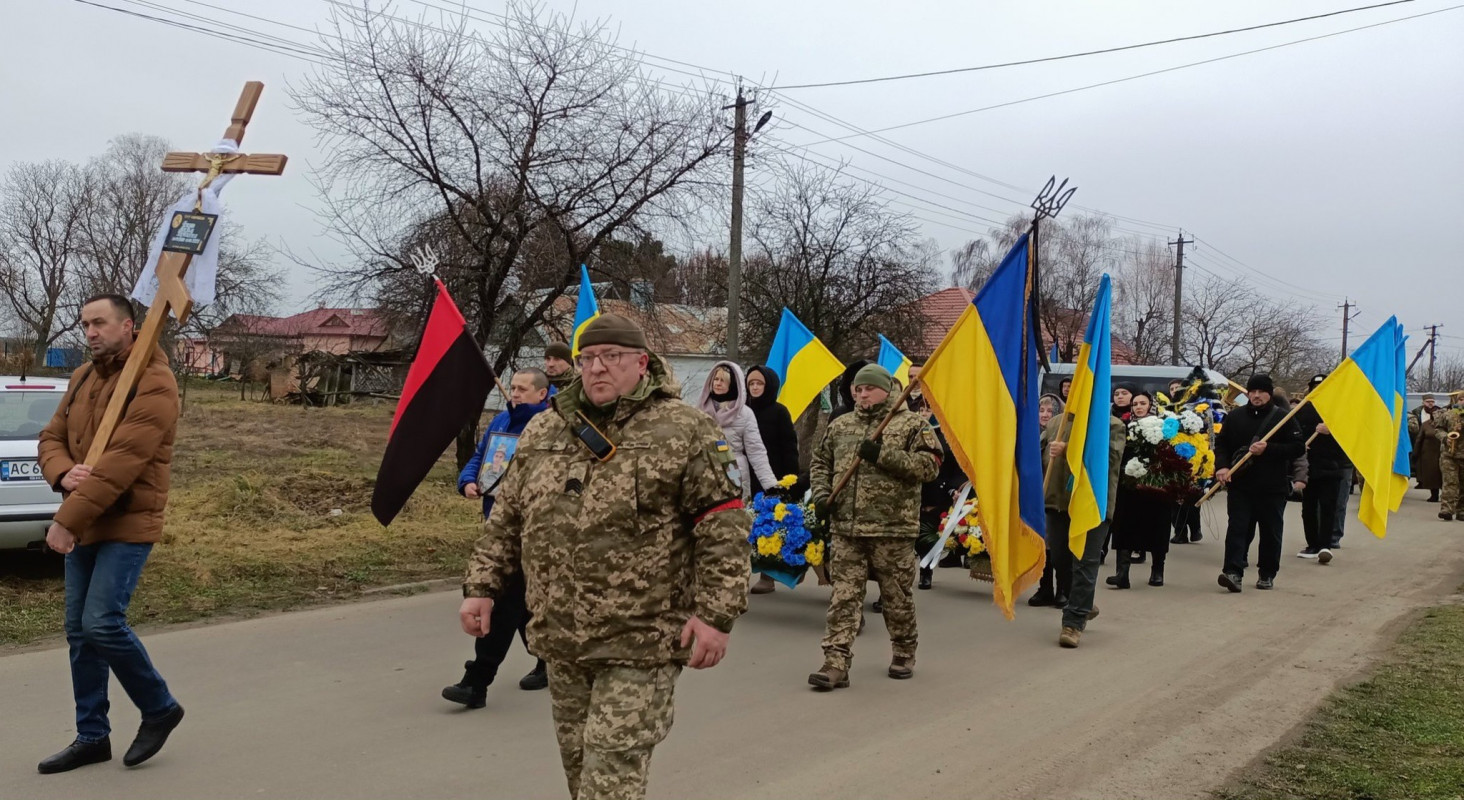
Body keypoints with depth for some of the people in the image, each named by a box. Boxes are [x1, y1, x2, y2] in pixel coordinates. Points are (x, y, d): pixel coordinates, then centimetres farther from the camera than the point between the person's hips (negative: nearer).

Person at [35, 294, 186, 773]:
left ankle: (160, 709, 9)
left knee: (102, 624, -14)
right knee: (79, 632, 8)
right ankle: (92, 737, 19)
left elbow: (120, 463, -23)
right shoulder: (82, 378, 12)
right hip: (83, 525, 8)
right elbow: (52, 438, 11)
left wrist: (66, 520, -24)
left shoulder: (153, 383, -16)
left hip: (127, 525, -8)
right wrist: (64, 474, -14)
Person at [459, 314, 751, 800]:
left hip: (641, 640, -5)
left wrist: (716, 614, -16)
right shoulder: (542, 431, 10)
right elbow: (506, 520, 17)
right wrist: (482, 587, 9)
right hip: (559, 637, 6)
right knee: (577, 758, 17)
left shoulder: (684, 431, -6)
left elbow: (723, 526, -10)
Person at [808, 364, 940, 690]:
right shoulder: (839, 426, 14)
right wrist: (821, 494, 4)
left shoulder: (912, 424, -1)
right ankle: (836, 664, -2)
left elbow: (930, 465, -10)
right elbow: (820, 463, 22)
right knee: (843, 597, -1)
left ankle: (904, 655, 28)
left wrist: (884, 455, -17)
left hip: (893, 529, -3)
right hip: (845, 529, 3)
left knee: (897, 597, 9)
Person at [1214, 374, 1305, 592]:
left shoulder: (1283, 418, -1)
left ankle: (1267, 574, 21)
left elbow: (1298, 448, -6)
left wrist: (1268, 449, -18)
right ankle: (1233, 572, -14)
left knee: (1270, 533, 8)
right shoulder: (1234, 417, 7)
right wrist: (1221, 466, -6)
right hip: (1240, 486, 1)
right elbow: (1221, 443, 12)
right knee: (1237, 529, -8)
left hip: (1273, 488, -1)